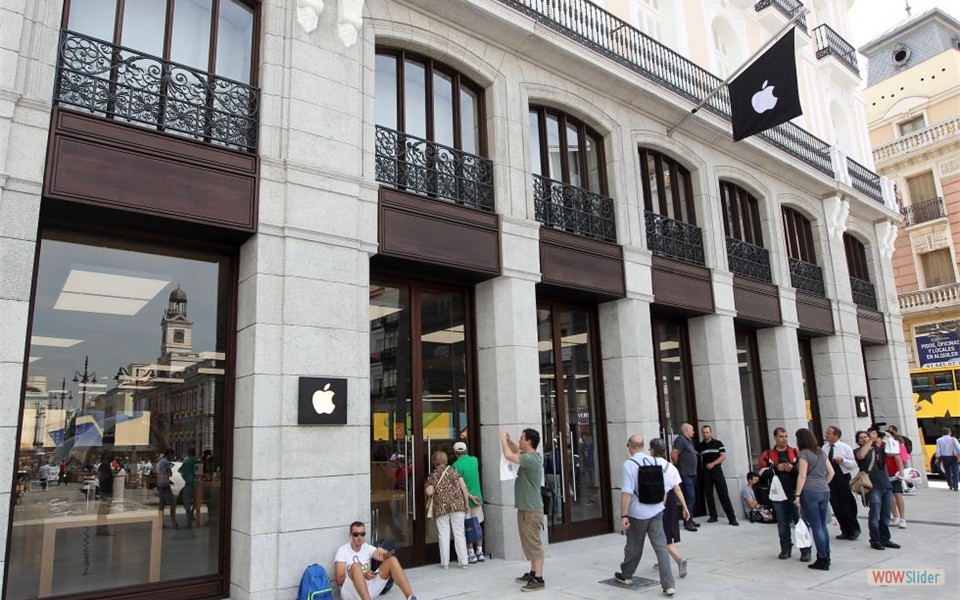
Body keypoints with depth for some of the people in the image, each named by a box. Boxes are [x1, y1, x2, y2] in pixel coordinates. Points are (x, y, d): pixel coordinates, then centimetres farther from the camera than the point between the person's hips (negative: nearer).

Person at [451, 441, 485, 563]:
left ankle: (471, 554, 8)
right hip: (477, 498, 5)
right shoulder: (475, 460, 2)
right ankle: (479, 552, 16)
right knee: (477, 526, 12)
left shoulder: (456, 465, -14)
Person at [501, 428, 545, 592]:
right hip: (526, 508, 10)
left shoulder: (532, 459, -21)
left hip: (531, 509, -10)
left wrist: (503, 439, -11)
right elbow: (516, 451, 29)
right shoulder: (528, 456, 10)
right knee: (530, 543, 17)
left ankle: (539, 579, -2)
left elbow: (509, 455, -27)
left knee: (534, 544, -6)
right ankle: (533, 573, 26)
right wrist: (508, 440, 10)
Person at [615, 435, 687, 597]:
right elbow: (665, 489, 9)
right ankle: (668, 585, 0)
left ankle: (626, 576, 34)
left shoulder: (629, 464, -13)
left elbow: (627, 492, -19)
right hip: (656, 512, 3)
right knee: (661, 548, 4)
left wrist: (623, 515, -17)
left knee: (634, 547, 14)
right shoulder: (656, 462, 3)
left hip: (637, 513, -3)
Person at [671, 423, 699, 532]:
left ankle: (690, 520, 21)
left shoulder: (689, 440, 17)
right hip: (685, 474, -10)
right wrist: (679, 466, -8)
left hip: (692, 474, 10)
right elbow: (673, 455, -21)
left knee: (692, 498, 13)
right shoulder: (680, 439, -14)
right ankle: (688, 523, -7)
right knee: (690, 497, -11)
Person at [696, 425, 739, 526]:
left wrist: (713, 464, -12)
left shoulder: (718, 443, 2)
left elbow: (724, 456, -4)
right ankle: (713, 516, 14)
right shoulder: (699, 446, 9)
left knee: (724, 494, -7)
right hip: (705, 472, 3)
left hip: (717, 470, -3)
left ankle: (732, 518, -7)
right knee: (708, 495, 4)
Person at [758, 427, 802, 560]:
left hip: (795, 492, -1)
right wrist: (775, 468, -14)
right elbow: (763, 473, 0)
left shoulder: (796, 452, 4)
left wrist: (793, 468, -16)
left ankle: (805, 550, 7)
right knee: (782, 523, 8)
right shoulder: (767, 455, 5)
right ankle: (786, 549, 19)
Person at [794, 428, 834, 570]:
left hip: (810, 492, -7)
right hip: (825, 491, 7)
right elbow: (831, 472, 17)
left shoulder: (804, 453, -7)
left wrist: (798, 495, -10)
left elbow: (802, 476, -12)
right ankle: (826, 556, 19)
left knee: (816, 527, -1)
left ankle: (822, 560, 1)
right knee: (823, 525, 14)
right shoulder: (821, 452, 14)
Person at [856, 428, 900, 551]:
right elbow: (861, 456, -19)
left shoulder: (879, 449, 17)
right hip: (873, 487, -5)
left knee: (885, 516, 8)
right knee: (875, 516, -7)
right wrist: (871, 440, -16)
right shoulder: (859, 451, 3)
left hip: (886, 486, 5)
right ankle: (875, 541, 3)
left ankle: (885, 539, 18)